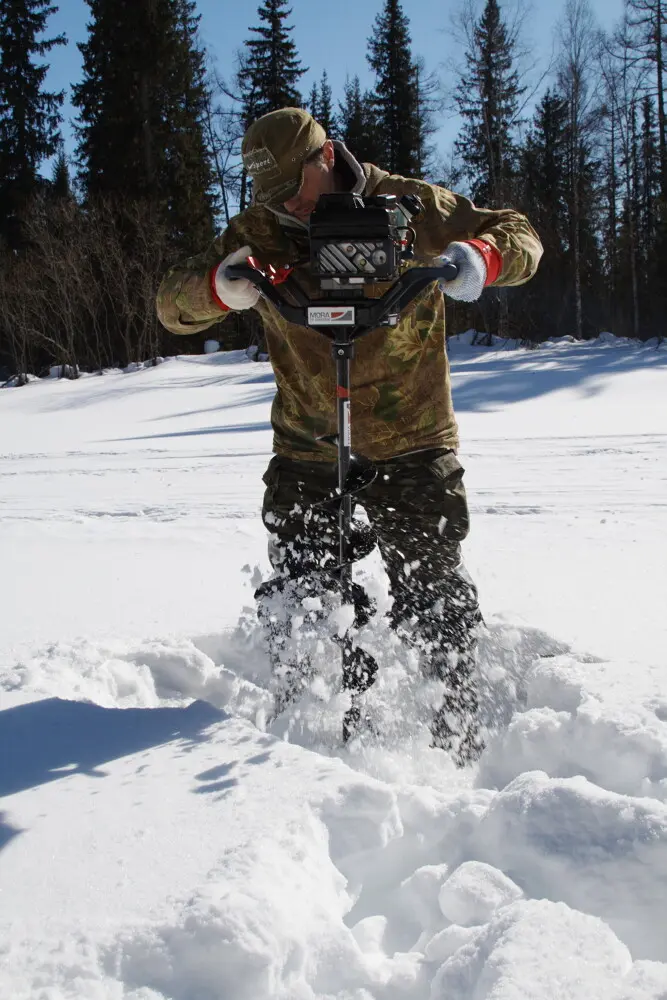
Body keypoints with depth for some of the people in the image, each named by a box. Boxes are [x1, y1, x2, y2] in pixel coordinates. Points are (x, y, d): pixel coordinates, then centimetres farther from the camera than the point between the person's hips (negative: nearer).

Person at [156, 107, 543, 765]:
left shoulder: (408, 206, -6)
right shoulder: (258, 233, -1)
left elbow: (518, 232, 0)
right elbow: (173, 305, -5)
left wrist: (481, 257, -24)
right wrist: (220, 285, -29)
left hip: (411, 444, -2)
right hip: (306, 450, 2)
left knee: (434, 599, 1)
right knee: (294, 600, 6)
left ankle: (457, 730, 20)